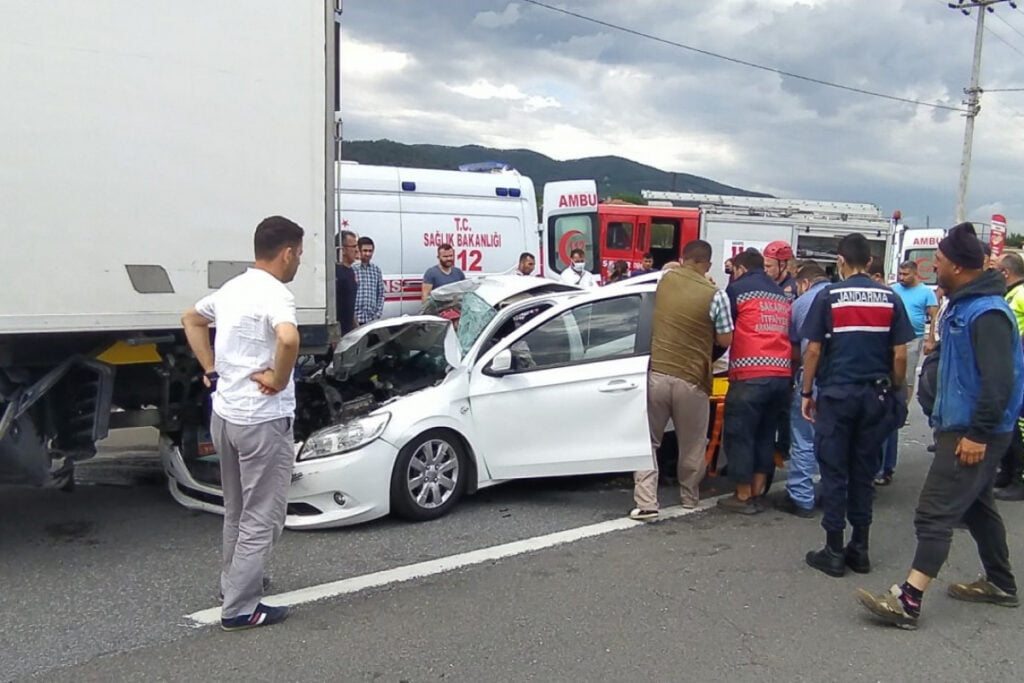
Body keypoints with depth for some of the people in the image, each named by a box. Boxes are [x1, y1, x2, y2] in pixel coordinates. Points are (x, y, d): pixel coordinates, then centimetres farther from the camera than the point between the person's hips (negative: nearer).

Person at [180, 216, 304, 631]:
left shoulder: (232, 289, 10)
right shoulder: (275, 294, -18)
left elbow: (191, 320, 25)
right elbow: (288, 338, -39)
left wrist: (211, 371, 18)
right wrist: (279, 380, -22)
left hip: (225, 414, 9)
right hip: (263, 421, -9)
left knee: (237, 511, 23)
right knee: (261, 519, 2)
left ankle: (234, 582, 36)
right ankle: (239, 609, 7)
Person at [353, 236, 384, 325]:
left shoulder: (377, 270, 10)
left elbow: (381, 294, 12)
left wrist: (378, 314, 3)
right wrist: (354, 317, -11)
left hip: (372, 319, 4)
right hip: (357, 320, -4)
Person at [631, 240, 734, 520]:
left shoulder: (665, 279, 2)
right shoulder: (715, 295, -9)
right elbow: (725, 340, -1)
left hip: (657, 373, 2)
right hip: (692, 379, -2)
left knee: (648, 440, 11)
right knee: (692, 445, 16)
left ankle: (646, 502, 2)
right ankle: (689, 497, 30)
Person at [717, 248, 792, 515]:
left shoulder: (738, 288, 2)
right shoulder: (780, 294, 21)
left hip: (750, 375, -6)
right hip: (782, 373, 6)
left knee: (740, 435, 3)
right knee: (765, 435, 13)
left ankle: (743, 497, 7)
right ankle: (757, 494, 17)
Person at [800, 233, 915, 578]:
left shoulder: (828, 296, -5)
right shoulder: (890, 299, 2)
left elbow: (813, 350, -6)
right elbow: (900, 355, 2)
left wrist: (806, 392, 2)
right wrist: (895, 393, 13)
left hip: (836, 394, -3)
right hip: (876, 395, 3)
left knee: (834, 472, 3)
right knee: (864, 471, 12)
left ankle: (834, 551, 7)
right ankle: (860, 549, 19)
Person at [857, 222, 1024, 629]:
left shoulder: (987, 313, -21)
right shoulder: (963, 305, 12)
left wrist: (978, 434, -24)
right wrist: (945, 418, 21)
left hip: (975, 434, -11)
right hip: (959, 425, 11)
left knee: (935, 512, -11)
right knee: (976, 506, 22)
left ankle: (908, 602, -10)